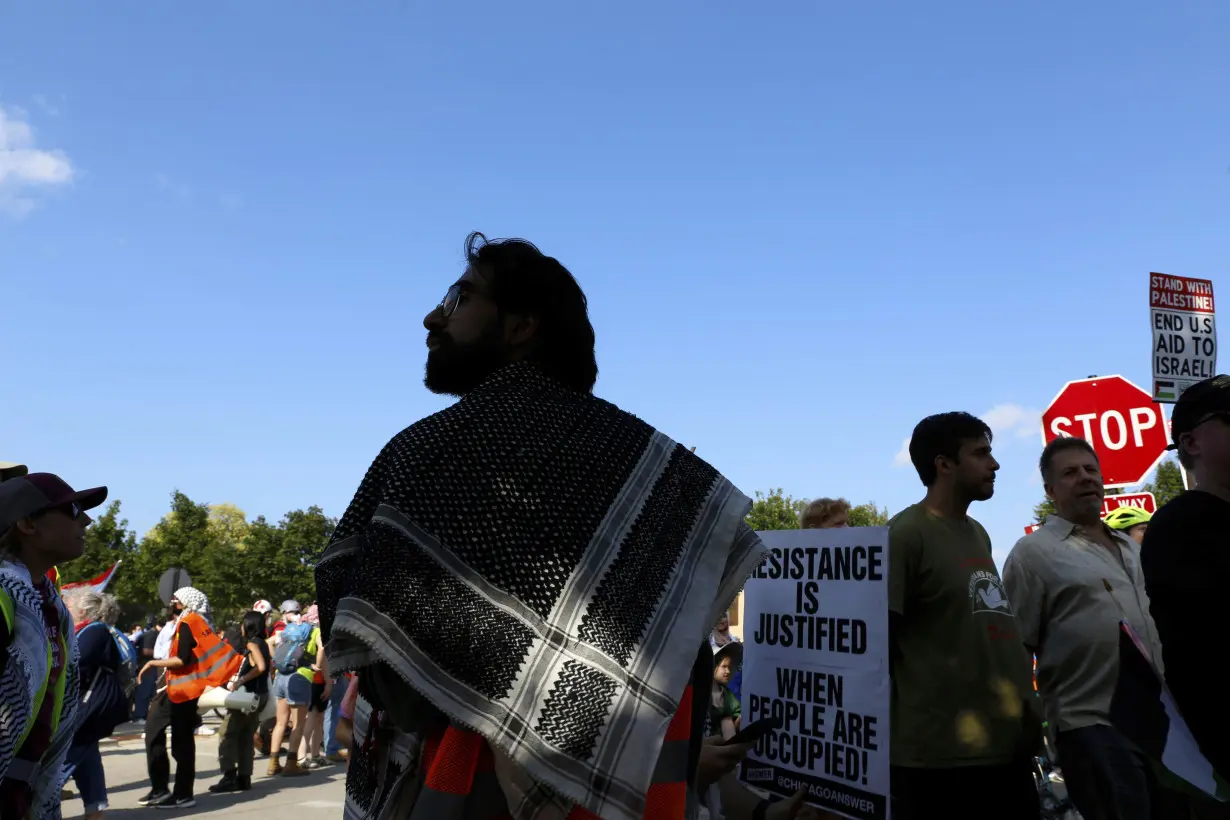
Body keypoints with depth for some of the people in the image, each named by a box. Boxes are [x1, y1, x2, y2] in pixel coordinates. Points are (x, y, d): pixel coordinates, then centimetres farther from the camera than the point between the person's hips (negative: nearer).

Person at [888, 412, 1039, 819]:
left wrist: (1025, 710, 18)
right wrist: (886, 738, -10)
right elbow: (881, 643, -12)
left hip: (1007, 743, 8)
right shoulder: (906, 534, -10)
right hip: (941, 751, -8)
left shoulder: (978, 534, 16)